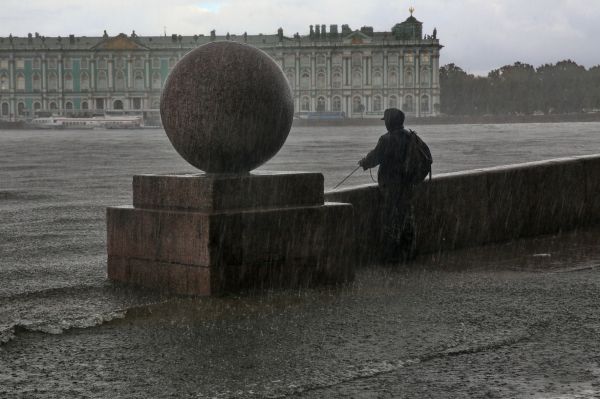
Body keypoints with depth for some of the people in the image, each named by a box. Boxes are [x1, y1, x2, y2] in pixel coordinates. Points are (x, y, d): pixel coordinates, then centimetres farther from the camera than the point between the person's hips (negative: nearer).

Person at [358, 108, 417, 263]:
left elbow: (375, 157, -12)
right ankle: (407, 253, 22)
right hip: (407, 183, 7)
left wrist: (363, 162, 10)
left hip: (391, 183, -7)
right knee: (406, 216, 15)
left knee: (391, 217, 0)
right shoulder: (409, 137, 5)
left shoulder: (387, 139, -18)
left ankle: (390, 254, 3)